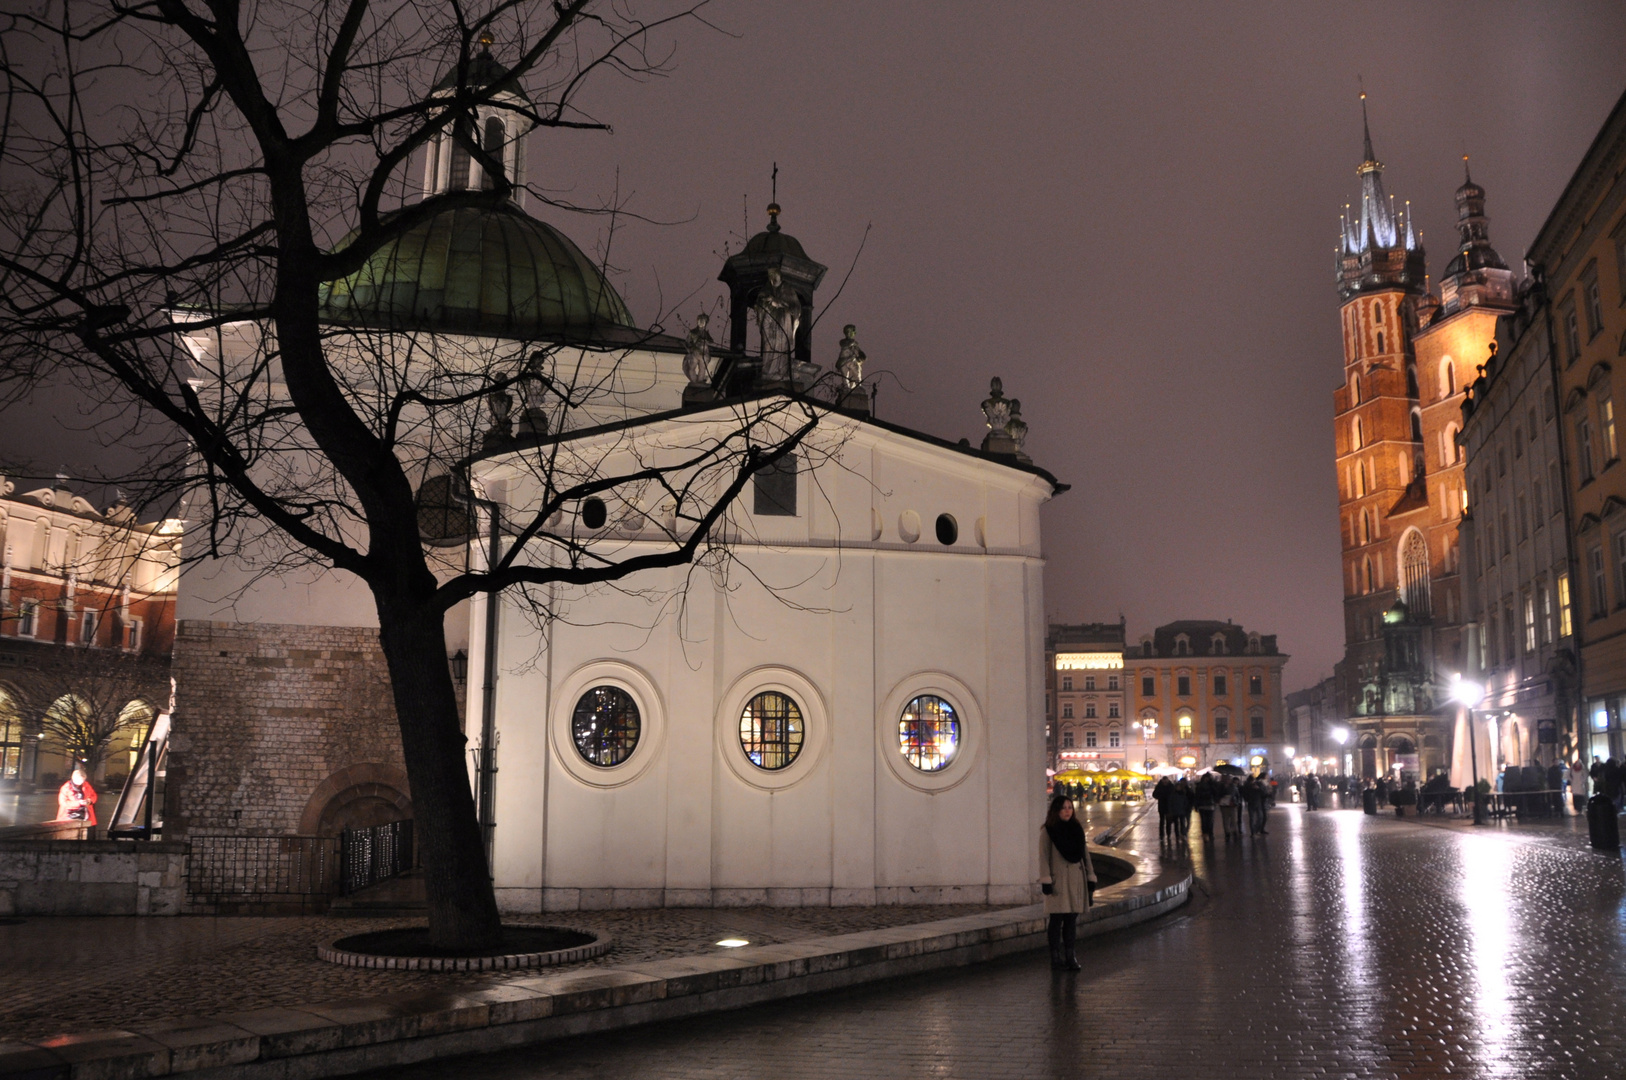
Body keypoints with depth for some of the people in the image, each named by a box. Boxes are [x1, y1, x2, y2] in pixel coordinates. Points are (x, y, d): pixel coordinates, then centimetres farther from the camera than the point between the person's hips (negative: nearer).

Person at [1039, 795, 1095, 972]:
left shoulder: (1077, 829, 10)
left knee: (1071, 920, 7)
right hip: (1058, 881, -4)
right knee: (1057, 920, -1)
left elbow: (1085, 854, 13)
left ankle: (1070, 956, 13)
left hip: (1077, 879, 4)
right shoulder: (1048, 832, -4)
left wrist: (1090, 876, 8)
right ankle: (1056, 958, 5)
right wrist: (1046, 881, -13)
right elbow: (1044, 857, -7)